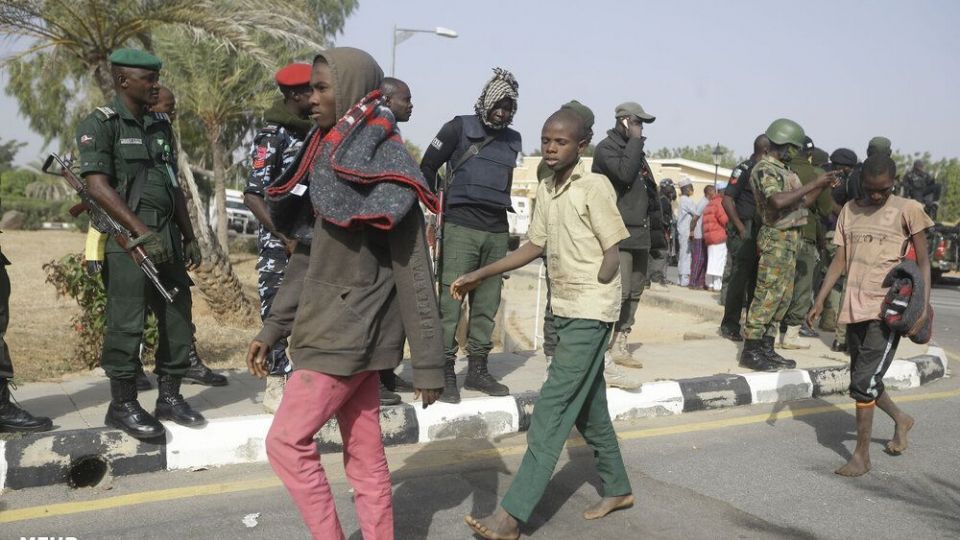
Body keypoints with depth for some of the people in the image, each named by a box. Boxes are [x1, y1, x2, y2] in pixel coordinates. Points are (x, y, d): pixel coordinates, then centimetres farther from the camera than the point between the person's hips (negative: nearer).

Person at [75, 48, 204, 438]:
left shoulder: (161, 125, 16)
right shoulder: (100, 125, -5)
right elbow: (98, 187, -15)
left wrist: (188, 236, 16)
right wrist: (142, 232, -21)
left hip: (167, 239, 7)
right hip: (125, 241, -7)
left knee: (178, 318, 7)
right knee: (127, 325, -2)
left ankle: (169, 398, 20)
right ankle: (122, 405, 12)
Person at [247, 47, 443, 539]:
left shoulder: (385, 170, -15)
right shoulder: (332, 157, 12)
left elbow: (413, 273, -16)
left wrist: (428, 364, -15)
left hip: (350, 332, -8)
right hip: (341, 329, 8)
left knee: (286, 441, -1)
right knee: (365, 457, 13)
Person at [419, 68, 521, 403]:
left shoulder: (512, 140, 15)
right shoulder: (460, 128, 1)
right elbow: (427, 166, 4)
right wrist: (437, 204, 5)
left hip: (497, 231, 5)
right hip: (460, 227, -5)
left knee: (487, 304, 9)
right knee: (451, 301, -7)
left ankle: (477, 369, 19)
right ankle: (446, 373, -1)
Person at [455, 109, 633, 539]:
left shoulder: (595, 186, -11)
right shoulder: (545, 191, 10)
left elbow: (613, 253, -11)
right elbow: (535, 246, 15)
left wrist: (590, 296, -13)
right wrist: (480, 275, 12)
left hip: (590, 312, -8)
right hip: (566, 309, 8)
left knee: (554, 406, -10)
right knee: (587, 404, 15)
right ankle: (617, 489, 32)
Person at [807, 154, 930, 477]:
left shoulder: (907, 210, -2)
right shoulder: (850, 210, 10)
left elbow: (923, 261, -1)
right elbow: (840, 260, 10)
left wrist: (924, 305, -12)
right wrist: (819, 302, 4)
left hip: (888, 309, -5)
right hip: (854, 308, 5)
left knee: (864, 381, -12)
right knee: (865, 380, 16)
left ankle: (861, 454, 0)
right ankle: (901, 420, 42)